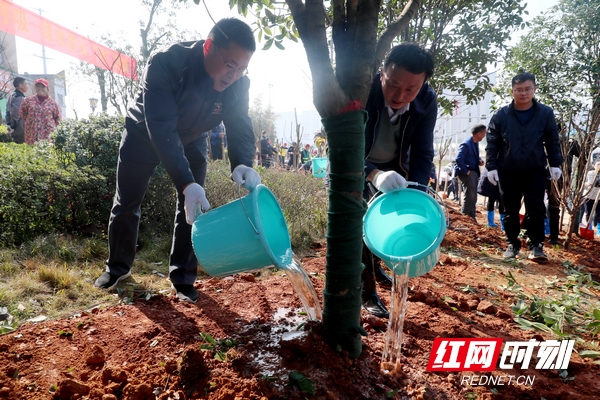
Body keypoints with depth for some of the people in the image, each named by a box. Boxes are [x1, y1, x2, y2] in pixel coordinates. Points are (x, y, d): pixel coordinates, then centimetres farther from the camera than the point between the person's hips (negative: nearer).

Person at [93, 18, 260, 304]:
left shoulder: (238, 84, -25)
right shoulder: (165, 63, -38)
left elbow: (240, 127, -23)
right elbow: (162, 130, -45)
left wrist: (242, 164, -46)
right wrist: (186, 183, -56)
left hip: (191, 141, 3)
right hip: (144, 135, -2)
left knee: (194, 207, -6)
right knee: (126, 205, 7)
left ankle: (183, 278, 10)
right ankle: (117, 267, 29)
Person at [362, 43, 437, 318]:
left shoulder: (427, 101, -24)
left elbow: (422, 154, -20)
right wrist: (374, 174, -58)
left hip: (393, 167, 4)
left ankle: (375, 266, 43)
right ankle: (367, 292, 3)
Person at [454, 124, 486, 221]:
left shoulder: (475, 143, 10)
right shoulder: (466, 144, -19)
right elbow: (458, 159, -28)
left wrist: (479, 160, 4)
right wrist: (466, 171, -22)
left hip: (474, 172, 9)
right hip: (467, 173, -9)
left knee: (473, 197, 14)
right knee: (469, 196, -7)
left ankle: (471, 216, 23)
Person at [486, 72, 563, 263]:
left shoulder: (545, 113, -2)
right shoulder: (501, 115, -4)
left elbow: (552, 142, 5)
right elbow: (492, 143, -1)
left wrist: (555, 164, -2)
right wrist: (491, 166, -8)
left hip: (535, 171, 0)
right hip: (508, 172, 0)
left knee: (536, 209, -2)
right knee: (510, 210, 8)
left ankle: (536, 246, 8)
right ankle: (512, 244, 20)